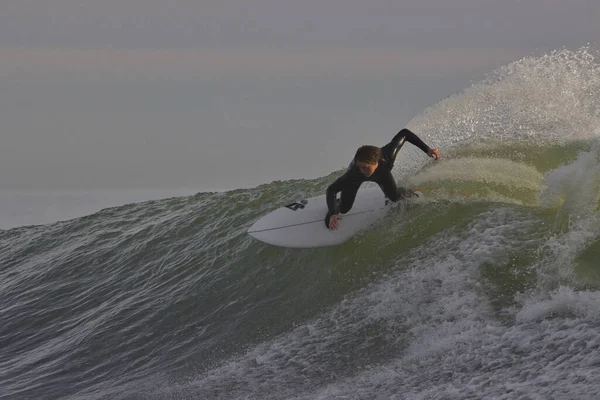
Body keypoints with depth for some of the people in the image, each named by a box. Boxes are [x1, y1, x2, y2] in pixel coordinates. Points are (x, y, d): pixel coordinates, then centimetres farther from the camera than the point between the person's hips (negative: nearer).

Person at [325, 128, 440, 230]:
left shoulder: (387, 156, -48)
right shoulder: (354, 171, -50)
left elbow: (404, 133, -32)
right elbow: (331, 190, -42)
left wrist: (427, 149, -34)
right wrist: (332, 214, -55)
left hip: (381, 173, 2)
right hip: (355, 178, -1)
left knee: (394, 196, -13)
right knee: (344, 209, -3)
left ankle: (411, 195, 23)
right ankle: (334, 207, 34)